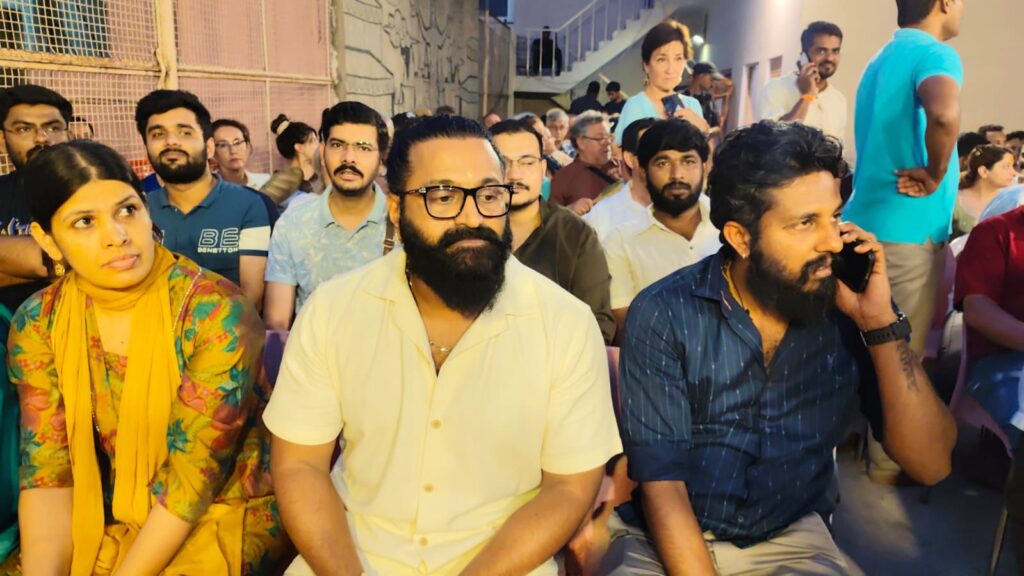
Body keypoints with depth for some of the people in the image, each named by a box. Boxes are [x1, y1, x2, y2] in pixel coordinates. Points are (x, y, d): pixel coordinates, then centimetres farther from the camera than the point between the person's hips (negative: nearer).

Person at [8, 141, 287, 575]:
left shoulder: (218, 314, -22)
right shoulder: (37, 326, -6)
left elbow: (194, 478, -20)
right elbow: (46, 471, -7)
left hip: (225, 512, -4)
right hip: (109, 518, 4)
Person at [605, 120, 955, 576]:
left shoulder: (848, 309, -6)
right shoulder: (664, 314, -15)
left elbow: (930, 464, -8)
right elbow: (661, 486, -14)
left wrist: (881, 324, -17)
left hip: (791, 538, 3)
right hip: (668, 538, -3)